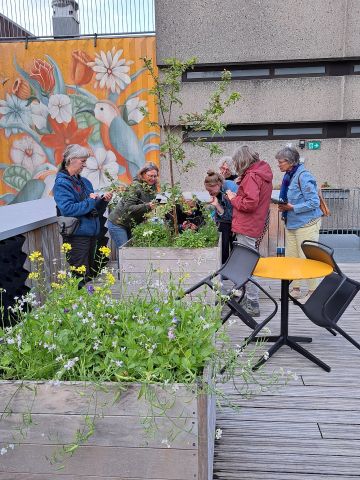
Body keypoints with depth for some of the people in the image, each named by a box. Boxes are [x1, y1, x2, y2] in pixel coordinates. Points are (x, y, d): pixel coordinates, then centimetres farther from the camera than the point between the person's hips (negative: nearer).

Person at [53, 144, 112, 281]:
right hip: (76, 235, -8)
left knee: (90, 273, 16)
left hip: (91, 232, 8)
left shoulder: (85, 182, 14)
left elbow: (95, 210, 17)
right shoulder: (62, 183, -10)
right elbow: (67, 209, -23)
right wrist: (90, 201, -18)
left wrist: (103, 200, -2)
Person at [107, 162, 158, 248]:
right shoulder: (135, 186, -19)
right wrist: (147, 206, -37)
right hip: (118, 224, -7)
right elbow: (128, 208, -28)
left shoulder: (152, 188, 4)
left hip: (132, 225, 7)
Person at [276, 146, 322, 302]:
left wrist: (292, 207, -20)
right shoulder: (288, 176, 9)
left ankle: (313, 292, 15)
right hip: (291, 223, 9)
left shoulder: (304, 176, -18)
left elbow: (314, 202, -20)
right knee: (291, 257, 11)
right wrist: (283, 206, 0)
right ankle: (295, 289, 24)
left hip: (306, 224, -9)